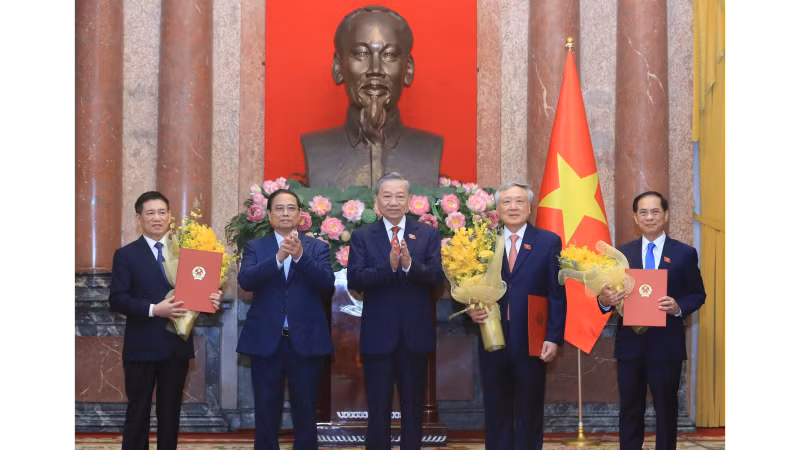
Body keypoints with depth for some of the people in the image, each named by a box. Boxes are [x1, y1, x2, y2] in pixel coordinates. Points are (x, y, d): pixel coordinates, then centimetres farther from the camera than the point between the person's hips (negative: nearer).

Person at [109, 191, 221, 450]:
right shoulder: (126, 255, -1)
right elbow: (117, 300, -8)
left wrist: (211, 299, -13)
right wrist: (153, 309, -20)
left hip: (177, 345, 3)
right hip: (142, 346, -3)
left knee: (170, 412, 10)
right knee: (138, 412, 3)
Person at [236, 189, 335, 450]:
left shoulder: (317, 248, 7)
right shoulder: (255, 247, 7)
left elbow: (327, 285, -8)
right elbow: (245, 280, -10)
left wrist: (300, 256, -22)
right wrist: (278, 257, -24)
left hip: (306, 341, 0)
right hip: (266, 342, 0)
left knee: (305, 417, 5)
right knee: (266, 416, 5)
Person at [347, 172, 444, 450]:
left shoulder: (428, 235, 4)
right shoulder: (362, 237, 2)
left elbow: (437, 278, -7)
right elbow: (354, 280, -11)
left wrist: (410, 265, -25)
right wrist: (388, 266, -25)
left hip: (415, 334, 1)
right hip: (378, 335, -1)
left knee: (413, 405, 10)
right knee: (378, 408, 6)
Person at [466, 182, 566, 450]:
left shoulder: (548, 242, 3)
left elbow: (557, 295, -1)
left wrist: (553, 338, -8)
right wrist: (472, 311, -13)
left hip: (531, 343, -2)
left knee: (530, 415, 6)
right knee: (496, 414, 8)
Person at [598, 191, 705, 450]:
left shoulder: (685, 253, 1)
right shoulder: (622, 253, 7)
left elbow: (698, 295, 2)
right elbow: (612, 293, 6)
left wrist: (679, 307, -18)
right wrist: (604, 300, -17)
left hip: (666, 344, -2)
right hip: (630, 343, 2)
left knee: (666, 408, 6)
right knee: (630, 409, 9)